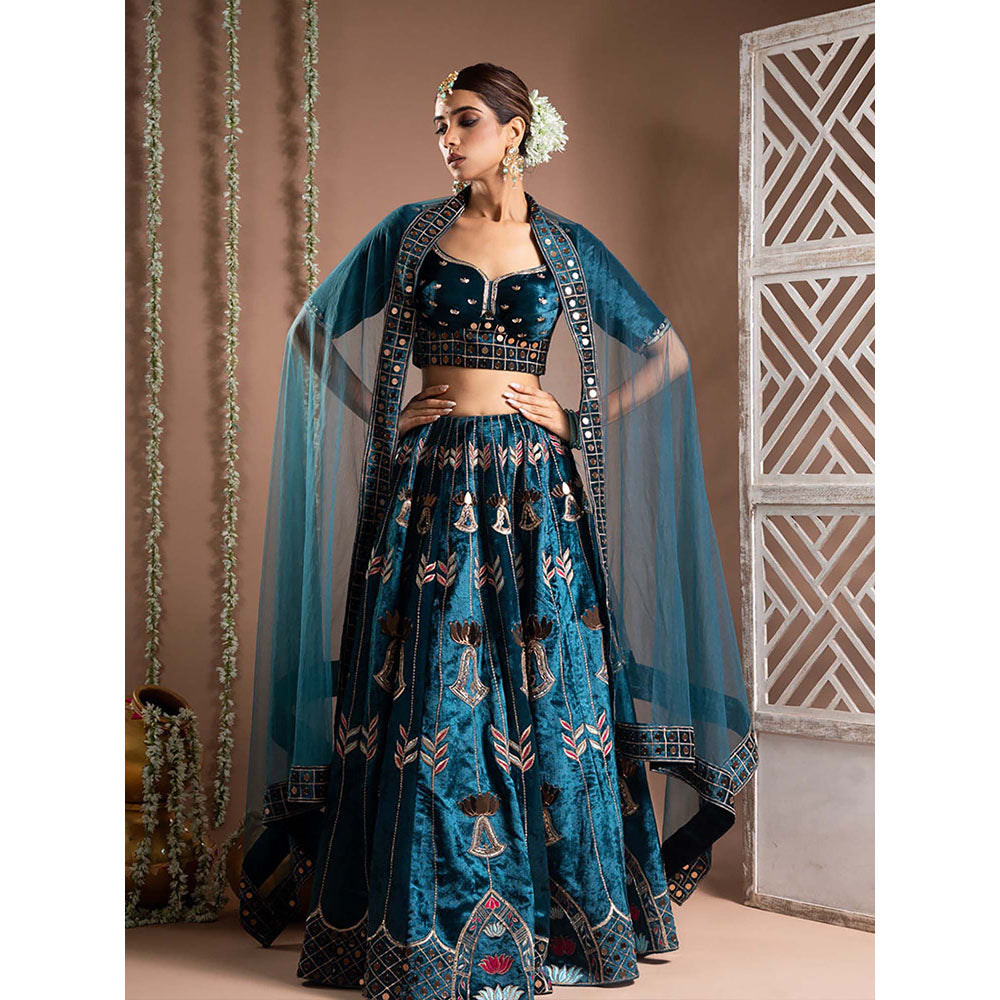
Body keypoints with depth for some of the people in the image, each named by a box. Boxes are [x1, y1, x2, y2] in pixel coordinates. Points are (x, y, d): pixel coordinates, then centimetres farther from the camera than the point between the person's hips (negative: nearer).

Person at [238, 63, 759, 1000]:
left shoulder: (567, 246, 7)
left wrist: (584, 421, 3)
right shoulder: (413, 231, 7)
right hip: (431, 488, 0)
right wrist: (382, 418, 5)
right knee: (429, 701, 0)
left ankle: (555, 922, 14)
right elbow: (314, 327, 13)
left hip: (533, 491, 0)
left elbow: (669, 353, 12)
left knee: (544, 697, 1)